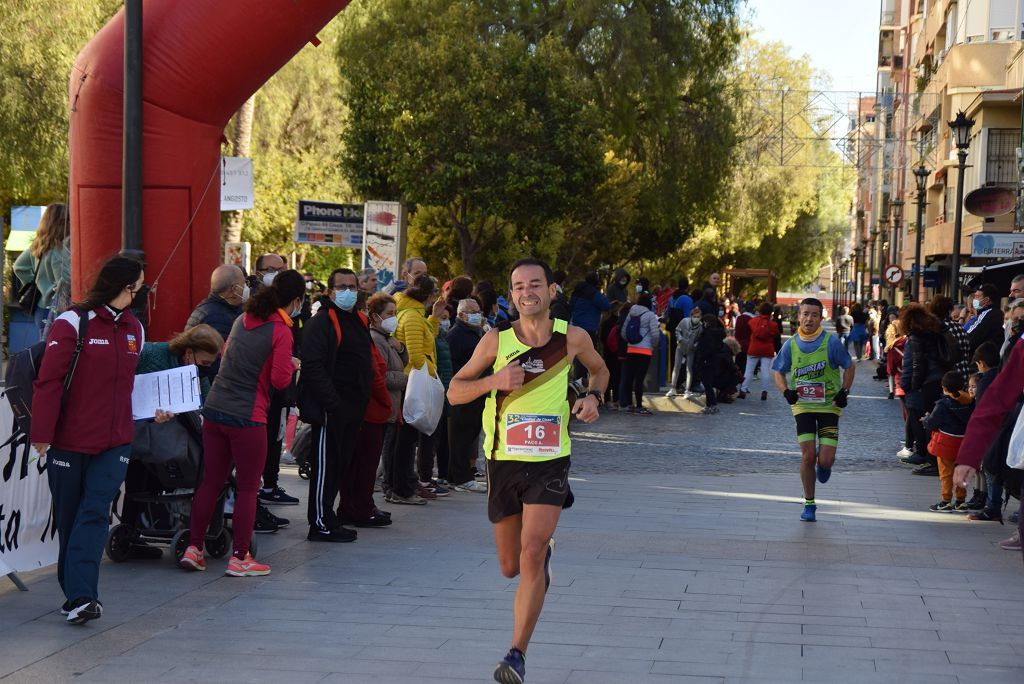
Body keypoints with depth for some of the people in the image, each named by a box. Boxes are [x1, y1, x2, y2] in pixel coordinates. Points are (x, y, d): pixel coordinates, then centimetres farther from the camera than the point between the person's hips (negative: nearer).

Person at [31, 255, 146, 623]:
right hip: (69, 440, -3)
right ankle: (78, 594, 17)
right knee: (68, 517, 6)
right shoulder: (73, 323, -8)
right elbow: (49, 380, -11)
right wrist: (41, 433, -14)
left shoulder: (134, 328, 12)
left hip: (115, 442, 4)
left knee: (95, 513, -10)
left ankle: (79, 596, -15)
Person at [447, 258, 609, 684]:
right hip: (503, 460, 2)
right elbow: (454, 392, 0)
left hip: (550, 462, -2)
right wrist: (494, 381, -18)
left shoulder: (572, 338, -3)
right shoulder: (496, 340, -4)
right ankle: (544, 547, 50)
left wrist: (592, 397, -3)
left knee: (532, 556, -18)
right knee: (510, 566, 13)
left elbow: (599, 370, 19)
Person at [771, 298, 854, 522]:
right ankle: (809, 504, 12)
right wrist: (786, 391, -8)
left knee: (826, 461, -8)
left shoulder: (831, 342, -9)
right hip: (803, 406, 1)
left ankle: (823, 464, 32)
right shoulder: (791, 345, -2)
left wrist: (844, 391, -10)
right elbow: (778, 372, 11)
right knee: (807, 457, -5)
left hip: (829, 406, -1)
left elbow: (849, 367, 3)